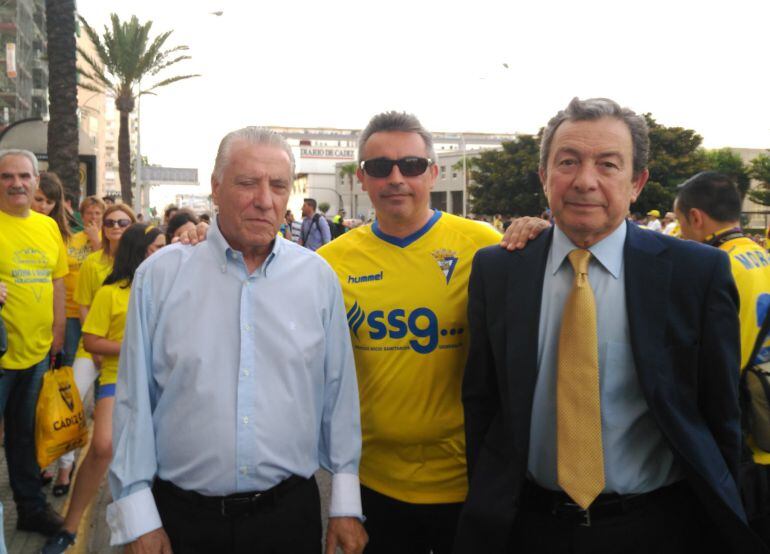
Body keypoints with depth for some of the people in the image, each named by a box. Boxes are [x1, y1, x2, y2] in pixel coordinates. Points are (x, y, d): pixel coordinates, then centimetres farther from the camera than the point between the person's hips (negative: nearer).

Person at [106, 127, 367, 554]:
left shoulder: (318, 277, -2)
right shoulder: (159, 275, -5)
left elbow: (339, 395, 2)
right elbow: (134, 402, -2)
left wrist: (346, 503, 3)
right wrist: (138, 514, -2)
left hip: (290, 511, 1)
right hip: (182, 517, 0)